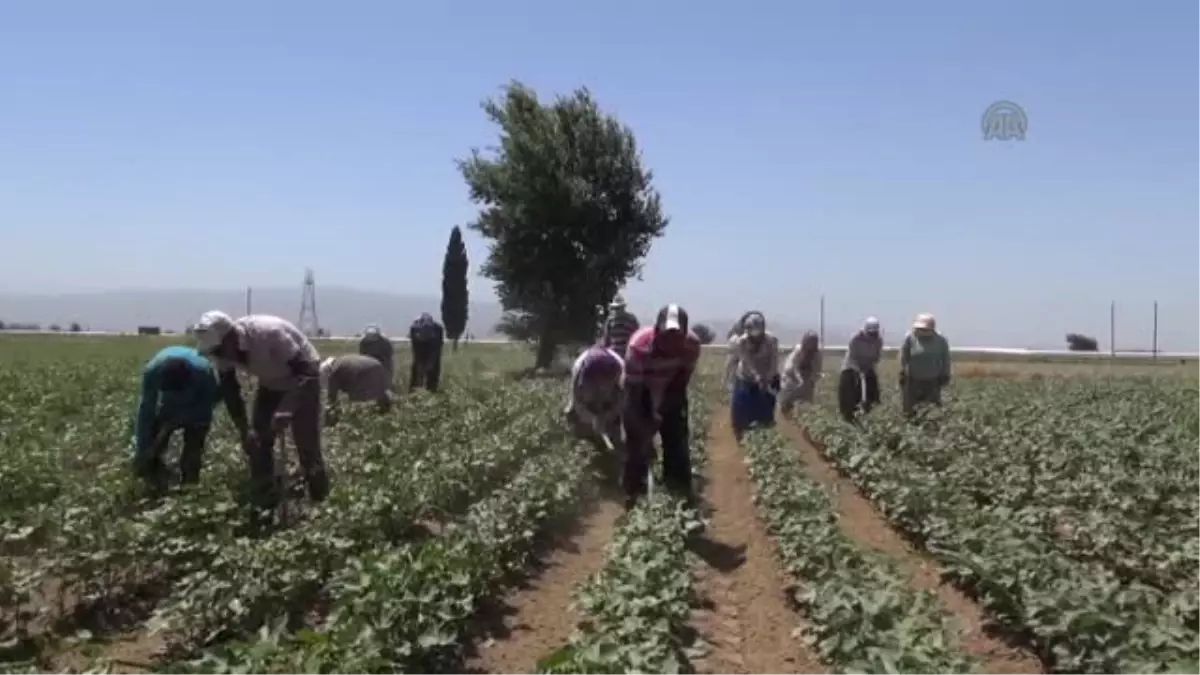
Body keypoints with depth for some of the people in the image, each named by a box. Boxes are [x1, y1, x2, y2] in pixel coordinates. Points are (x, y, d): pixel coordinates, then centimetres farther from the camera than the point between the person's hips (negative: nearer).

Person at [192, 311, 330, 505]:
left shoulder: (269, 333, -40)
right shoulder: (222, 349, -20)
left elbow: (303, 372, -37)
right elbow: (229, 390, -10)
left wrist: (287, 411, -47)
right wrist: (244, 429, -19)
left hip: (303, 374, -6)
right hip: (271, 382, 6)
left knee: (306, 442, -9)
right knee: (256, 440, -1)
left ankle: (319, 501, 8)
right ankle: (264, 502, 11)